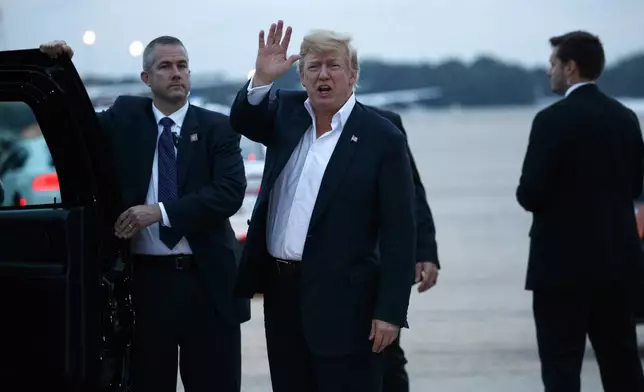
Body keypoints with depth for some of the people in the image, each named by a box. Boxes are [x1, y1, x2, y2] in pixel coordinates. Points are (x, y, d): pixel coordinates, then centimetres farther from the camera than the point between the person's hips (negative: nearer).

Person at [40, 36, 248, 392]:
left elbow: (231, 192, -10)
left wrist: (161, 211, -18)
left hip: (207, 280, -1)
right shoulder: (125, 118, 9)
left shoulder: (217, 128, 2)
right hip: (144, 279, 1)